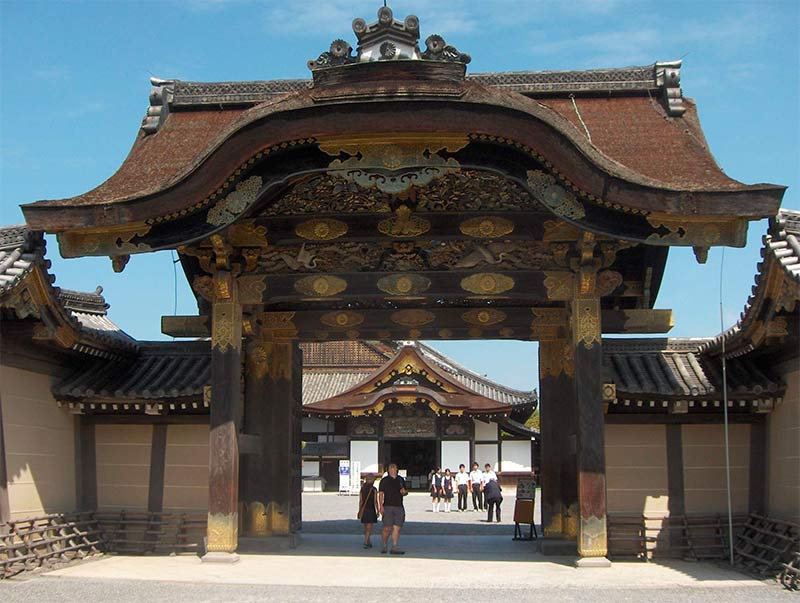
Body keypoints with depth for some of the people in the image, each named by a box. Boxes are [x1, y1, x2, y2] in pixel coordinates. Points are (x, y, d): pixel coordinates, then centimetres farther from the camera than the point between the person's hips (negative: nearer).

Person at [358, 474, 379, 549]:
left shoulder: (362, 488, 4)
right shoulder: (374, 489, -10)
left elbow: (360, 501, 5)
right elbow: (375, 501, -10)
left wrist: (359, 511, 10)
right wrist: (377, 511, 0)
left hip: (363, 510, 5)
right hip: (371, 510, -5)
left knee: (366, 528, 17)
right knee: (369, 528, -4)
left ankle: (368, 542, 26)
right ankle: (366, 542, -16)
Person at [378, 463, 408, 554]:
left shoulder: (401, 480, 15)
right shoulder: (384, 480, 3)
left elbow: (406, 491, 24)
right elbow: (381, 494, -2)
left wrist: (404, 492, -1)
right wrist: (381, 506, -12)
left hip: (399, 507, 4)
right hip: (388, 506, -4)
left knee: (397, 528, 0)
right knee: (387, 528, -7)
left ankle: (394, 548, 4)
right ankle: (384, 546, 10)